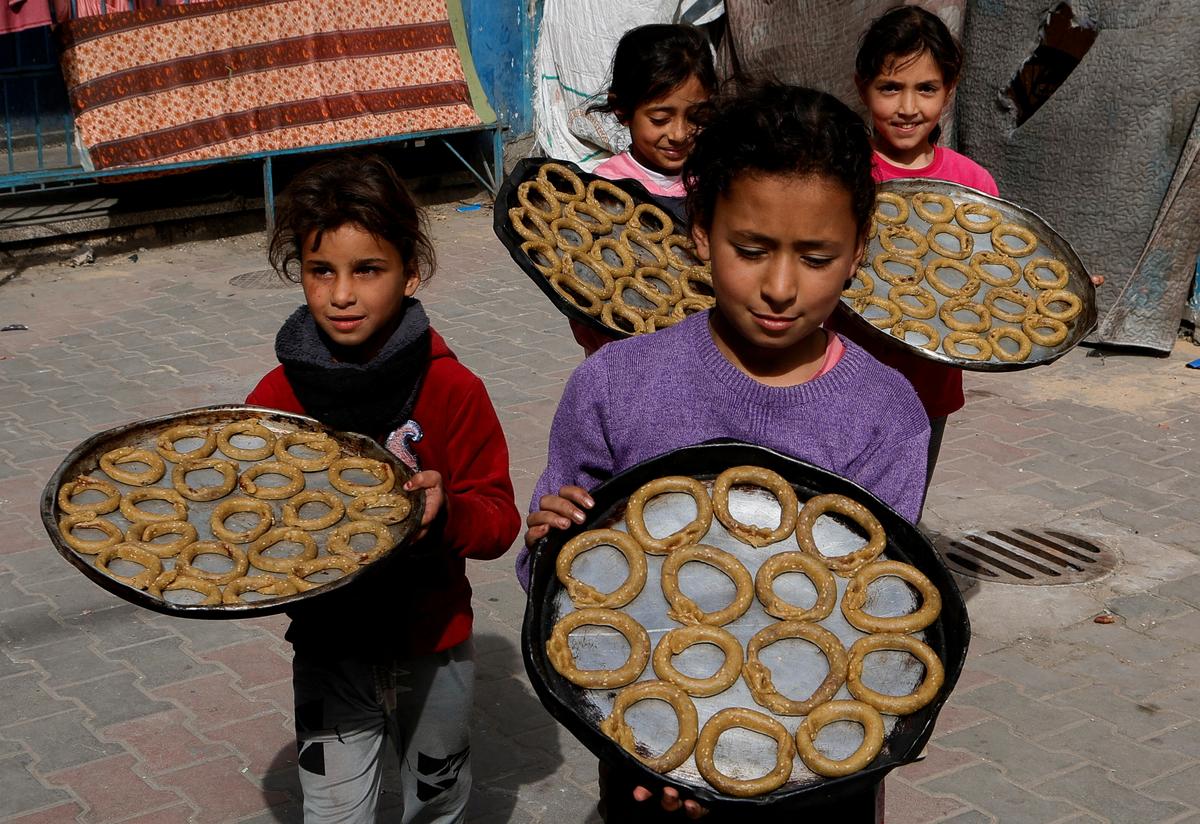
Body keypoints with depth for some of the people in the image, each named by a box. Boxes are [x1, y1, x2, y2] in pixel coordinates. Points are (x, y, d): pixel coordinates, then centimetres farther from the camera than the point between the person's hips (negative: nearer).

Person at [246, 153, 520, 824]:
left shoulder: (452, 390, -15)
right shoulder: (277, 398, -8)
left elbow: (499, 521, -13)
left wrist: (447, 513, -32)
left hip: (434, 646, 0)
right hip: (329, 650, 1)